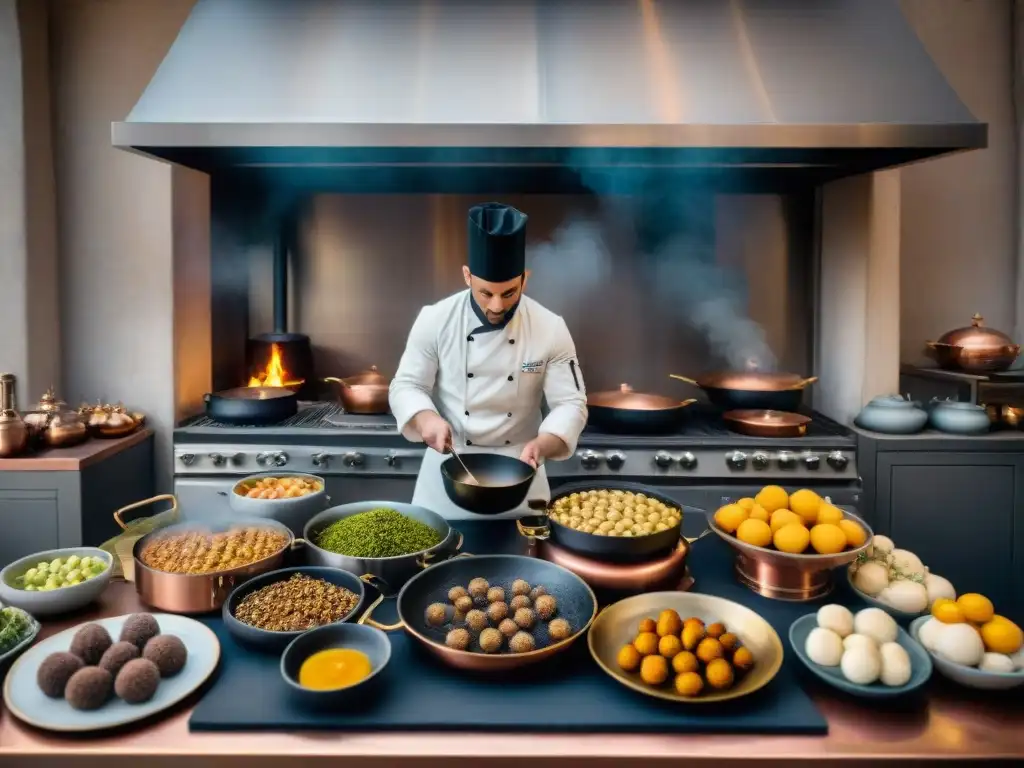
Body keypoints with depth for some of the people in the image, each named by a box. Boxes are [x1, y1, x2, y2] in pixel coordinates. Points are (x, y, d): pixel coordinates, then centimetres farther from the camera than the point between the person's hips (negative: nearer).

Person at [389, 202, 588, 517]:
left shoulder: (550, 329, -11)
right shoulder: (435, 320, -11)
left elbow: (571, 403, -10)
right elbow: (406, 386, -6)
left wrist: (541, 445, -28)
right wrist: (427, 418, -28)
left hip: (519, 470, 1)